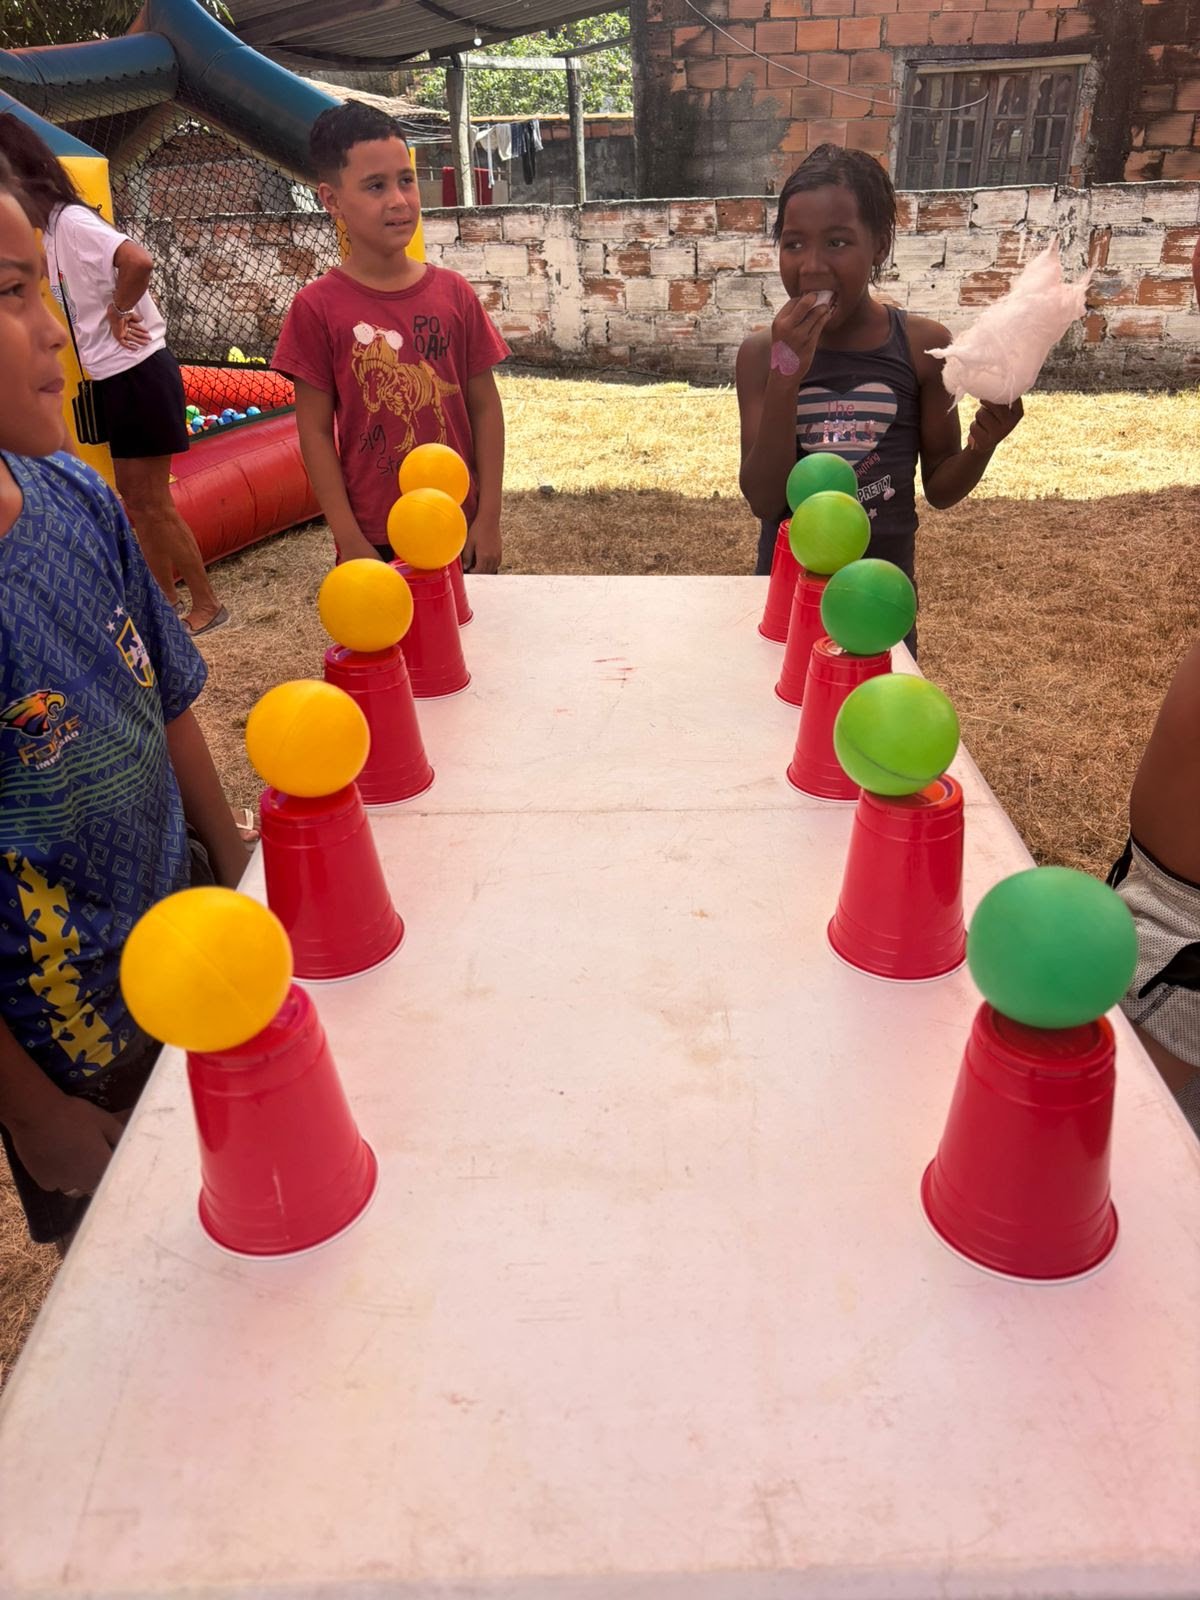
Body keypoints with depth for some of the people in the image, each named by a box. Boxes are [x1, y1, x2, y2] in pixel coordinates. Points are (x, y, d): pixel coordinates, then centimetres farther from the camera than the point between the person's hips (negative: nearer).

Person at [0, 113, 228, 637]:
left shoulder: (70, 220, -16)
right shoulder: (51, 226, 12)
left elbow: (138, 262, -31)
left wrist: (118, 314, -18)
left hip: (137, 375, -9)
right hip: (113, 377, 9)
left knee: (150, 501, -2)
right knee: (133, 496, 12)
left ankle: (206, 603, 9)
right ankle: (164, 603, 21)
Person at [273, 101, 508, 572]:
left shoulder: (454, 293, 2)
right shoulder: (318, 307, -5)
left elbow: (485, 408, 3)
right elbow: (315, 431, -4)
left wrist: (488, 519, -2)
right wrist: (350, 541, -9)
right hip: (374, 540, -2)